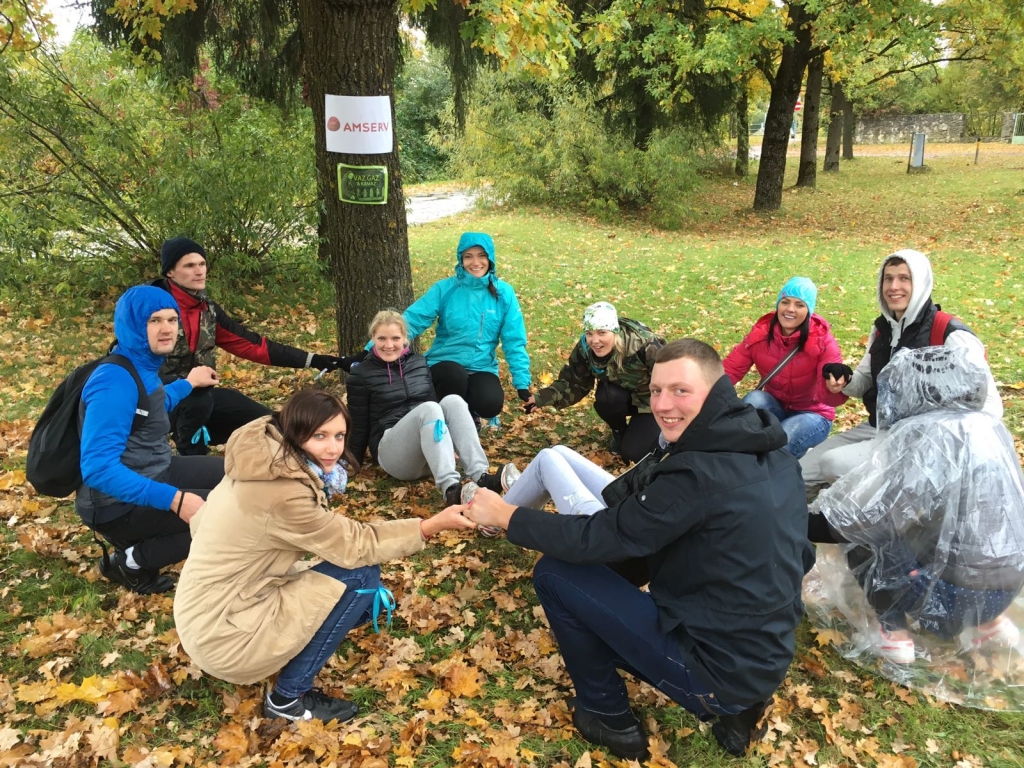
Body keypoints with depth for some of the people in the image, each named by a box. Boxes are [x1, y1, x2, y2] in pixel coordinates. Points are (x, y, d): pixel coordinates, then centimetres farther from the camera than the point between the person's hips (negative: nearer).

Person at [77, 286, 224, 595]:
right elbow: (98, 468, -34)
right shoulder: (117, 382, -26)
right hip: (119, 503, -10)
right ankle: (130, 562, -2)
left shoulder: (143, 366, 4)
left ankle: (139, 541, 12)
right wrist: (173, 499, -38)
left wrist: (188, 383, 36)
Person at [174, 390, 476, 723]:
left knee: (370, 601, 10)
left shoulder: (266, 456, -2)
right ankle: (287, 699, -2)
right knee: (362, 574, -15)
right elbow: (356, 546, -19)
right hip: (223, 635, -9)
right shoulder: (283, 493, -28)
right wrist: (432, 526, -20)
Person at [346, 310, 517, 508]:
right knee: (428, 409, -33)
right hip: (392, 452, -4)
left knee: (452, 400, -25)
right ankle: (450, 488, -52)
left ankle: (481, 477, -41)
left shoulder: (419, 363, 13)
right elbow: (359, 427, 2)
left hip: (428, 453, 4)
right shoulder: (361, 376, 0)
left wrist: (448, 447, 18)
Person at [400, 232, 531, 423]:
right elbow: (412, 320, -11)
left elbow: (514, 341, 0)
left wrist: (522, 383, -6)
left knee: (490, 405, -28)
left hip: (482, 367, 1)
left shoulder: (503, 293, -2)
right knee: (454, 375, -36)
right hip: (445, 363, -1)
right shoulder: (445, 288, -5)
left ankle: (468, 414, 10)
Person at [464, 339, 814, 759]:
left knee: (554, 573, -4)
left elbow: (595, 538, -18)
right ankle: (734, 706, 18)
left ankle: (609, 719, 13)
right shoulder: (772, 452, 1)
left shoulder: (700, 474, -25)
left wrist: (504, 514, -5)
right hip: (767, 660, 9)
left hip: (717, 670, -9)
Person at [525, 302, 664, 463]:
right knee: (605, 398, -32)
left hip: (653, 398, -4)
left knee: (634, 452, -18)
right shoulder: (585, 349, -21)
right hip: (625, 395, 4)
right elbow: (574, 383, -10)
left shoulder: (645, 346, -36)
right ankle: (619, 431, 1)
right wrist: (543, 398, -24)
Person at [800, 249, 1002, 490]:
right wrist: (845, 380, -7)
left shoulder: (951, 336, -17)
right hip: (876, 428, 7)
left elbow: (990, 404, -16)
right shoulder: (882, 328, 5)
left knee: (834, 463, -28)